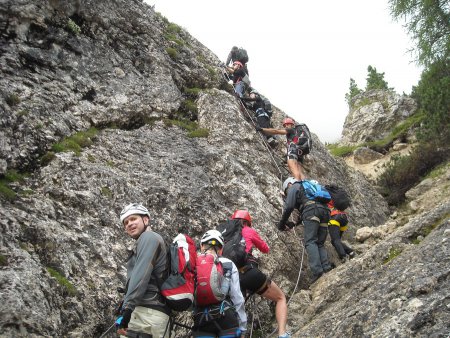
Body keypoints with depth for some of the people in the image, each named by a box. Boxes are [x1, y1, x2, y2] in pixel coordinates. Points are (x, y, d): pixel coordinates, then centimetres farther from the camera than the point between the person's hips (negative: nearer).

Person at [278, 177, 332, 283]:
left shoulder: (294, 187, 18)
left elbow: (289, 206, 3)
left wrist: (282, 223, 12)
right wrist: (293, 224, 36)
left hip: (312, 211, -7)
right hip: (325, 211, 7)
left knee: (310, 242, -13)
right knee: (320, 244, 7)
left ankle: (317, 270, -27)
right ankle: (326, 268, -11)